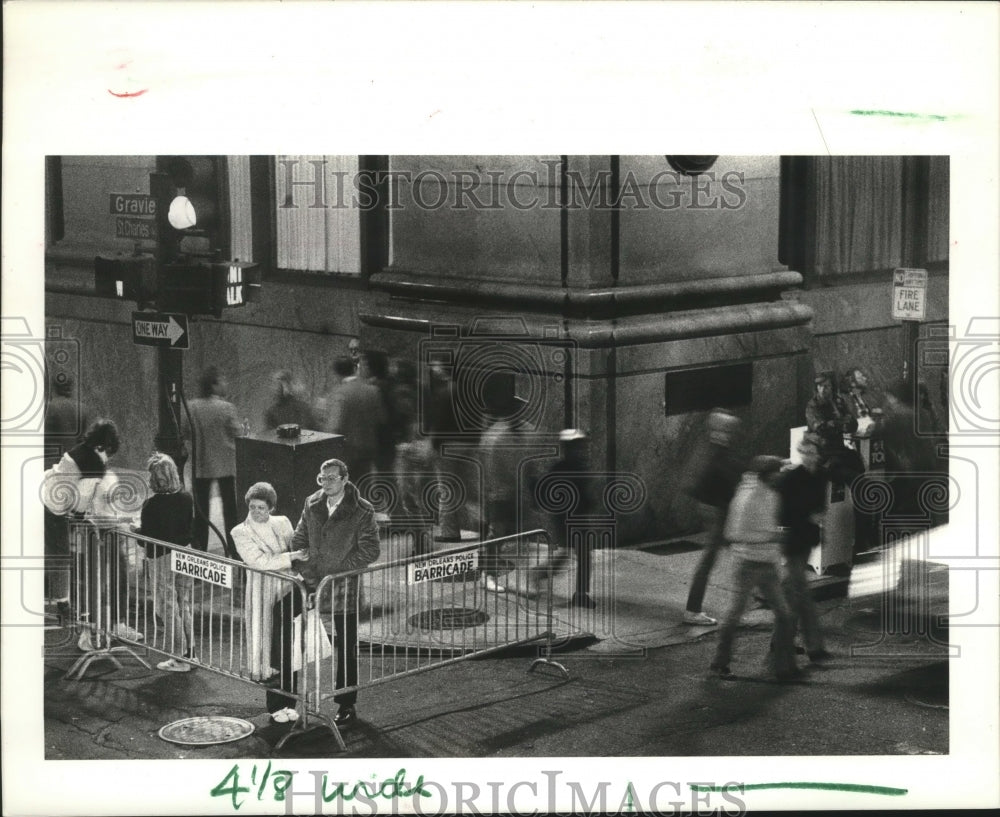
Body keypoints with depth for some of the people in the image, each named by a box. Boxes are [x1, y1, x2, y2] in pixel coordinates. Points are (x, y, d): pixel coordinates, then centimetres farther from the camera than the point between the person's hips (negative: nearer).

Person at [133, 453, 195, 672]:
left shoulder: (152, 504, -20)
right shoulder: (186, 499, -4)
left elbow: (147, 535, -15)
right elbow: (190, 527, 5)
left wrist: (136, 529, 5)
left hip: (162, 557, -6)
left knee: (169, 606, 5)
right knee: (185, 603, 18)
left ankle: (179, 659, 9)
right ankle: (190, 651, 24)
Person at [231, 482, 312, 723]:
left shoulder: (282, 523, 8)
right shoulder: (241, 532, -3)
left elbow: (297, 551, 20)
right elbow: (258, 561, -15)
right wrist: (291, 556, -17)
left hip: (288, 592, 3)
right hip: (263, 596, -3)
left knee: (287, 650, 2)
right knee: (272, 651, 0)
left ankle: (288, 702, 11)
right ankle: (276, 706, 10)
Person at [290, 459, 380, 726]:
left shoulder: (362, 511, -9)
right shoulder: (312, 505, 5)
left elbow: (369, 551, -9)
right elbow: (299, 541, 9)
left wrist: (338, 572, -13)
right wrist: (306, 572, -5)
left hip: (344, 588, -4)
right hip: (312, 584, 4)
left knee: (346, 649, 3)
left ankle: (347, 706, 13)